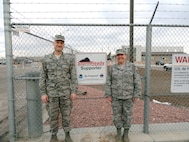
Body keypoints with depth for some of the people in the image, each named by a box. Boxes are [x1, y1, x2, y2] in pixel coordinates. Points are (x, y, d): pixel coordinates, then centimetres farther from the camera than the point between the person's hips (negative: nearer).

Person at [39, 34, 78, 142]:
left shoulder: (70, 58, -3)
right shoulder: (46, 59, 1)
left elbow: (74, 76, -4)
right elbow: (43, 77, 2)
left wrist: (74, 92, -9)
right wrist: (43, 93, -4)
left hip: (66, 92, 0)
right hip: (52, 93, 1)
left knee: (66, 114, 9)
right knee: (53, 115, 10)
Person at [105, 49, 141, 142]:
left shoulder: (132, 67, -5)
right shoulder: (112, 68, -2)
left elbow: (137, 81, -5)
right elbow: (108, 82, 0)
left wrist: (136, 95, -9)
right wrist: (108, 95, -4)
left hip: (128, 95, -1)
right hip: (116, 95, 1)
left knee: (127, 115, 9)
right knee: (117, 115, 9)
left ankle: (126, 134, 28)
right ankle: (118, 133, 29)